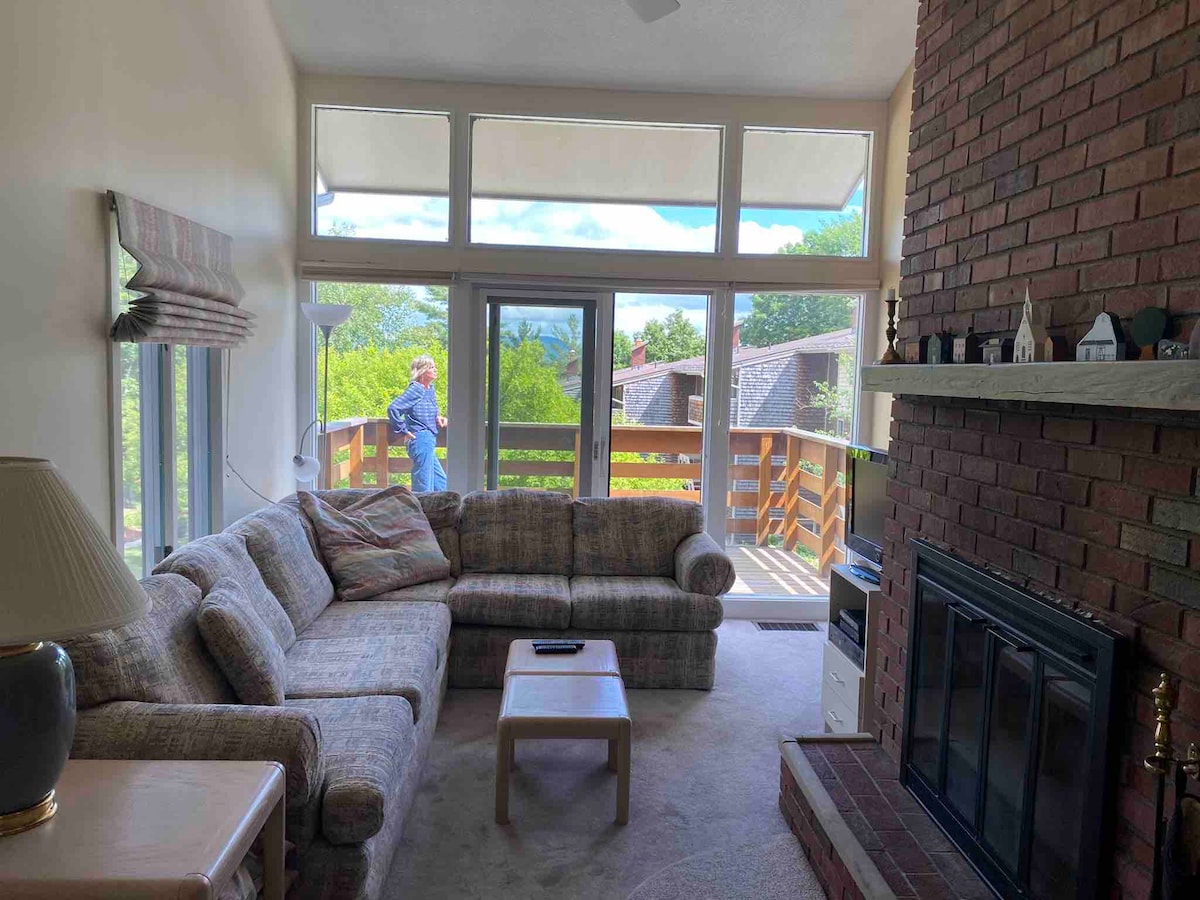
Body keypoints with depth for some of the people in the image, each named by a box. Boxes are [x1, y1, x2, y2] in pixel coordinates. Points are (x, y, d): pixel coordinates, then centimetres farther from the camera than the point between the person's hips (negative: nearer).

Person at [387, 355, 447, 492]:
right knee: (424, 488, -6)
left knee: (441, 484, 14)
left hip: (428, 441, 10)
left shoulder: (430, 388, 14)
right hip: (421, 440, -9)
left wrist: (438, 418, 5)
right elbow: (393, 408, -20)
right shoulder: (415, 389, -12)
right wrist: (403, 431, -15)